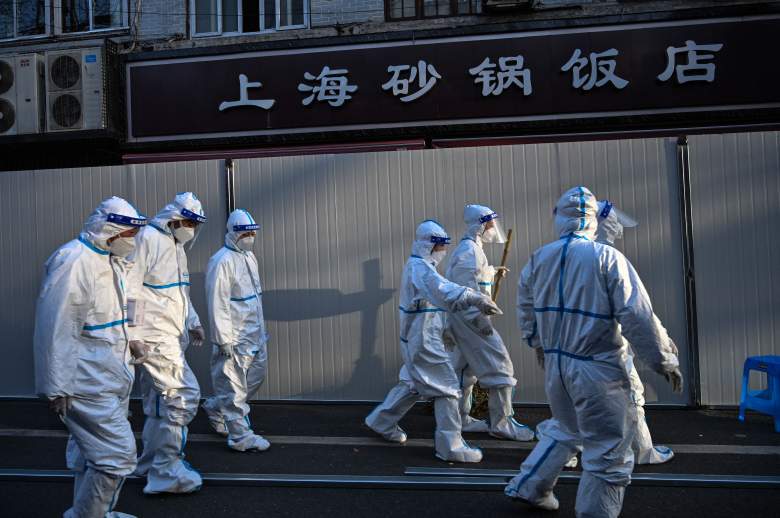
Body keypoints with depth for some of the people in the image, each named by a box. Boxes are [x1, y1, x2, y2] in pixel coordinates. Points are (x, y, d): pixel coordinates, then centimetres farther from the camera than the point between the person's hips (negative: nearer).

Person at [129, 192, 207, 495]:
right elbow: (129, 289, -17)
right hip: (154, 335, -10)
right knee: (184, 394, -11)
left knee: (159, 401, 16)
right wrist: (132, 334, -18)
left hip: (171, 335, 10)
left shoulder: (176, 246, 17)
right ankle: (166, 472, 0)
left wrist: (193, 322, 20)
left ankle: (151, 464, 30)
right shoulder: (147, 239, -13)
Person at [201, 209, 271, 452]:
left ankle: (216, 408, 36)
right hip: (235, 338, -9)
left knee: (256, 377, 18)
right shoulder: (222, 261, -16)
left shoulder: (249, 256, 13)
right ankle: (240, 436, 13)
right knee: (234, 386, 2)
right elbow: (217, 304, -19)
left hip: (254, 335, 9)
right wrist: (225, 340, -19)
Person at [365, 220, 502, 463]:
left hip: (418, 338, 10)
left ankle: (382, 421, 38)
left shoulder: (419, 266, 13)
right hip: (423, 340, -10)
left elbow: (443, 291, 9)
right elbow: (444, 291, -39)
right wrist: (476, 298, -51)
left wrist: (475, 315, 0)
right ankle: (450, 446, 6)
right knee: (447, 388, -3)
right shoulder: (420, 267, -19)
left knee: (413, 384, 24)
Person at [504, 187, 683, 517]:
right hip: (596, 367, -6)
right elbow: (638, 317, -15)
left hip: (555, 363, 7)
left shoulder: (539, 259, 2)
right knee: (609, 454, 8)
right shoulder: (607, 258, -13)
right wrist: (665, 361, -4)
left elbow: (526, 310, 14)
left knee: (567, 431, 28)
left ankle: (528, 487, 36)